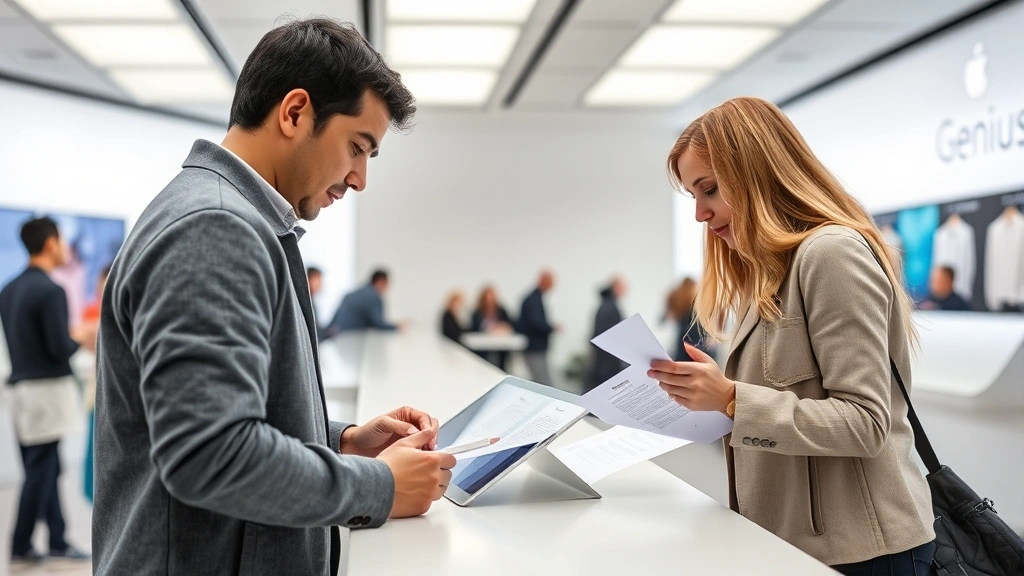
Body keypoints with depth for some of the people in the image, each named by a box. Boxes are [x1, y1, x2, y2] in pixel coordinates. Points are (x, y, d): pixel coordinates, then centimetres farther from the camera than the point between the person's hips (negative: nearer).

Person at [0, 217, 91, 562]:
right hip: (47, 390, -9)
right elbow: (60, 348, -20)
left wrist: (71, 342, 17)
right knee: (41, 472, 2)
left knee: (46, 469, 14)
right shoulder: (50, 291, -17)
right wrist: (80, 341, 0)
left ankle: (58, 542, 19)